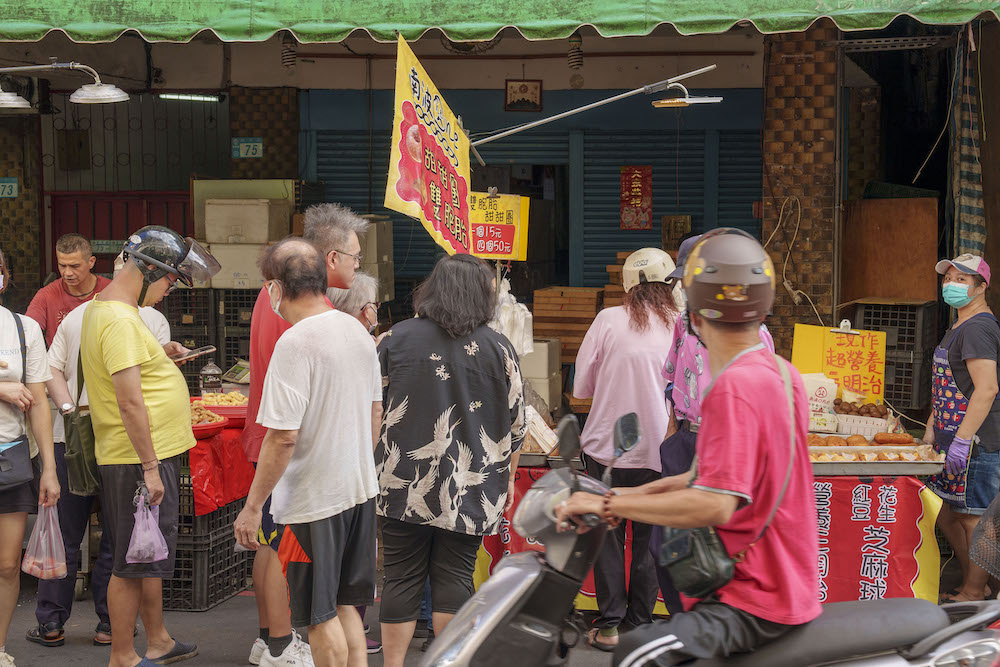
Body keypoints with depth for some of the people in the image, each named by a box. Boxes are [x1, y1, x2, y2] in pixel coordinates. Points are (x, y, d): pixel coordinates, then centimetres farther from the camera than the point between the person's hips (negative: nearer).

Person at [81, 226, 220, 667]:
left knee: (151, 557, 20)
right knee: (133, 563, 0)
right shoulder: (120, 320, -21)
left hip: (148, 455, 11)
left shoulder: (102, 308, 13)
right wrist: (150, 468, -24)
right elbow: (131, 402, -25)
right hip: (138, 460, -11)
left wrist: (159, 357, 18)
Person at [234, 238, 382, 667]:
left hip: (314, 499, -8)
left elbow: (282, 437, -22)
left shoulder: (295, 343, -19)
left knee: (322, 617, 5)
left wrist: (252, 508, -14)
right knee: (345, 605, 18)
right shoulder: (357, 330, 6)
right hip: (360, 488, 8)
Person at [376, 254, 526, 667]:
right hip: (470, 490, 0)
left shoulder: (399, 338, -1)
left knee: (402, 577, 7)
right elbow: (515, 423, 3)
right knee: (454, 578, 7)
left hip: (405, 483, 1)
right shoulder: (498, 349, -2)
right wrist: (508, 478, 17)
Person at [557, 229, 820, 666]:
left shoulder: (734, 387, -21)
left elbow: (715, 506, -28)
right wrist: (641, 493, 14)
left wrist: (609, 504, -22)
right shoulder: (781, 372, 9)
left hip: (757, 604, -11)